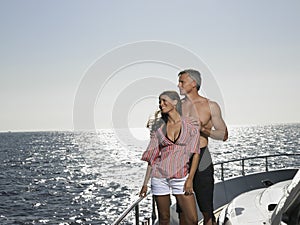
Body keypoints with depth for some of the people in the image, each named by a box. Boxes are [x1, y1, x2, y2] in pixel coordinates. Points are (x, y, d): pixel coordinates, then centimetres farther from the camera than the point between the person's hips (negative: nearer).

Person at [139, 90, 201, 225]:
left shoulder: (190, 126, 2)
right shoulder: (159, 128, 7)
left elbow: (195, 153, -3)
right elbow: (152, 157, 8)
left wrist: (190, 179, -12)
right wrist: (145, 183, 5)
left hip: (181, 178, -1)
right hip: (159, 177, 2)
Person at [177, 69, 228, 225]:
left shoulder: (210, 106, 1)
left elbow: (224, 135, -1)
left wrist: (202, 129, -14)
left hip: (201, 160, -3)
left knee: (207, 210, 1)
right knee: (182, 209, 6)